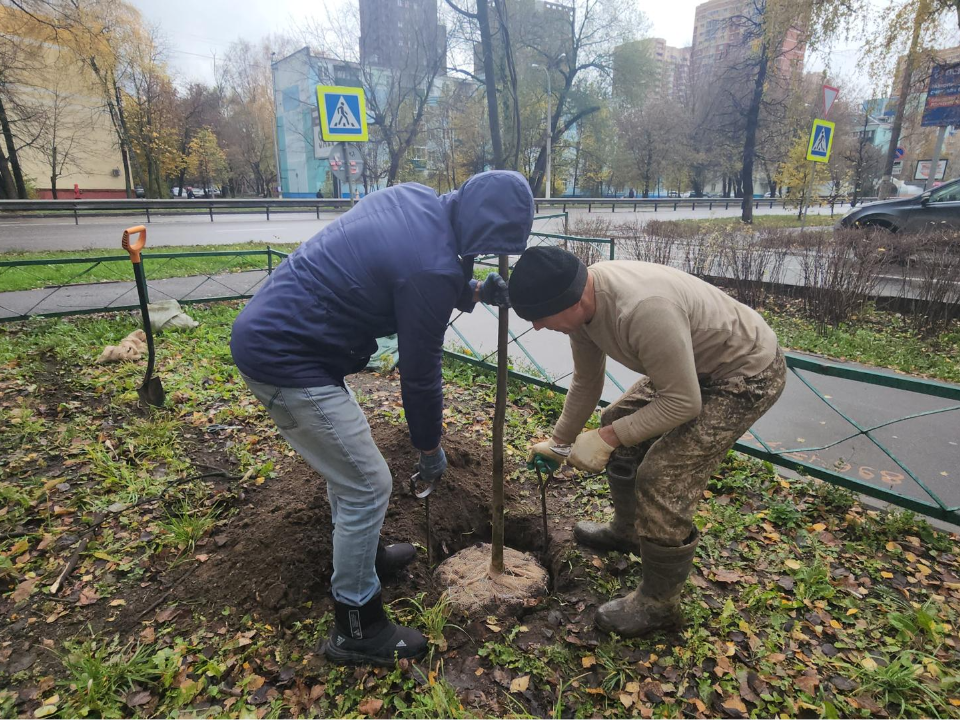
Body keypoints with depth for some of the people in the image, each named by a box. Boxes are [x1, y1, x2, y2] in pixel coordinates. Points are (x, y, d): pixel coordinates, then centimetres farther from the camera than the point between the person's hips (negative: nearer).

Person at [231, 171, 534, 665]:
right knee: (367, 486, -1)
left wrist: (475, 291, 7)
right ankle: (355, 629, 18)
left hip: (265, 331, 10)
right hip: (286, 362, -10)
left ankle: (362, 554, 46)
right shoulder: (433, 267, -24)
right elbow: (420, 371, -14)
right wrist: (430, 449, 2)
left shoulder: (417, 198, 2)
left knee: (347, 461, 24)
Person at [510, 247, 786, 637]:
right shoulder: (581, 299, -11)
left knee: (662, 479, -14)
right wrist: (559, 441, 12)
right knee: (619, 421, 16)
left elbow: (683, 402, -29)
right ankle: (626, 531, 39)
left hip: (748, 373, -9)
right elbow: (586, 382, 5)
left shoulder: (643, 310, -40)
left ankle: (658, 604, 10)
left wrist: (608, 438, -25)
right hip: (689, 362, 9)